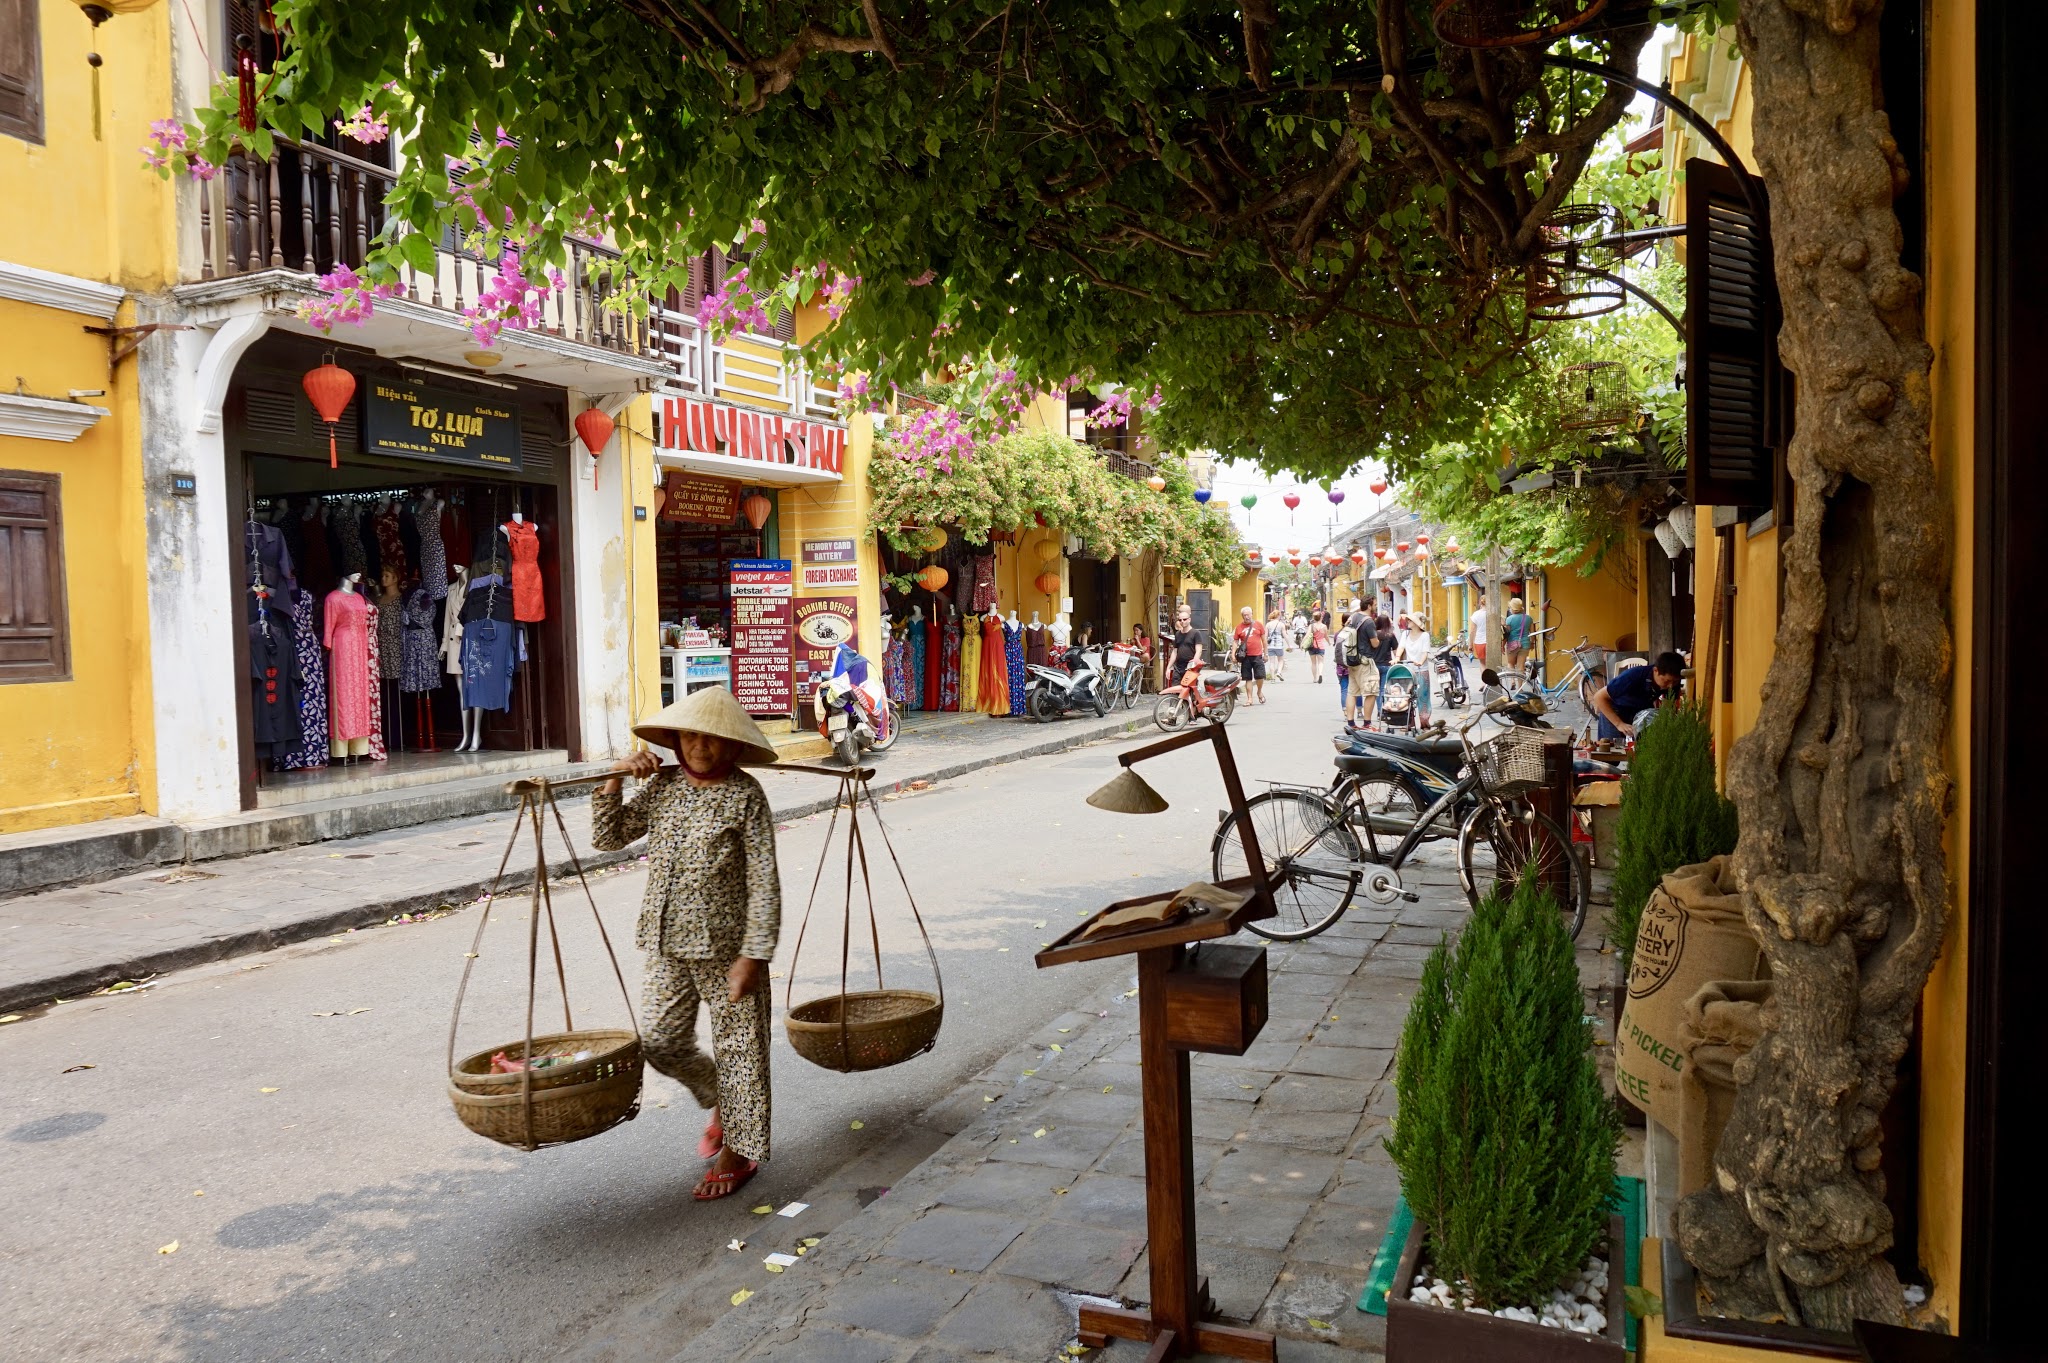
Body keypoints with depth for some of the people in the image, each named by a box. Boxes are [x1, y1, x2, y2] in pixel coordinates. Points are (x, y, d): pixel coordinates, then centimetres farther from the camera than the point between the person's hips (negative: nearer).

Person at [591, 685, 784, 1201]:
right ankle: (721, 1102, 37)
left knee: (737, 1046, 6)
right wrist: (614, 779, -5)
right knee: (659, 1042, 9)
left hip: (725, 946, -5)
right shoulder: (662, 785, 5)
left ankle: (738, 1150, 24)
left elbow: (764, 882, -13)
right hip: (668, 945, 6)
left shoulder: (745, 795, -11)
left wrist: (753, 955, -17)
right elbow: (608, 838, 8)